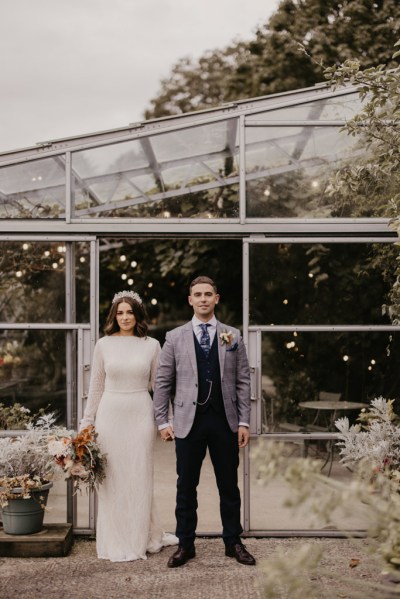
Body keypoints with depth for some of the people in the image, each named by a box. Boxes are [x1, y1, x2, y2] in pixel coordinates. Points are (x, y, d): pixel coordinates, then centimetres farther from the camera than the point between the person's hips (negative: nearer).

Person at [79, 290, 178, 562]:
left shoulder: (152, 345, 3)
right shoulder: (104, 344, 4)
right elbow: (96, 387, 8)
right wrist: (87, 422, 7)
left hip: (140, 414, 0)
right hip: (110, 414, 1)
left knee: (139, 478, 4)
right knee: (112, 479, 4)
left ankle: (140, 540, 19)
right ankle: (116, 543, 16)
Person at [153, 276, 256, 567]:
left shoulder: (233, 336, 6)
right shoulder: (175, 337, 4)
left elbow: (243, 382, 5)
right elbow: (163, 382, 5)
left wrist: (244, 422, 0)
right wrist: (163, 421, -1)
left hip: (225, 421, 1)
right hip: (188, 421, 0)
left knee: (229, 486, 9)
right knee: (186, 486, 6)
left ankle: (233, 542, 22)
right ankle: (186, 544, 18)